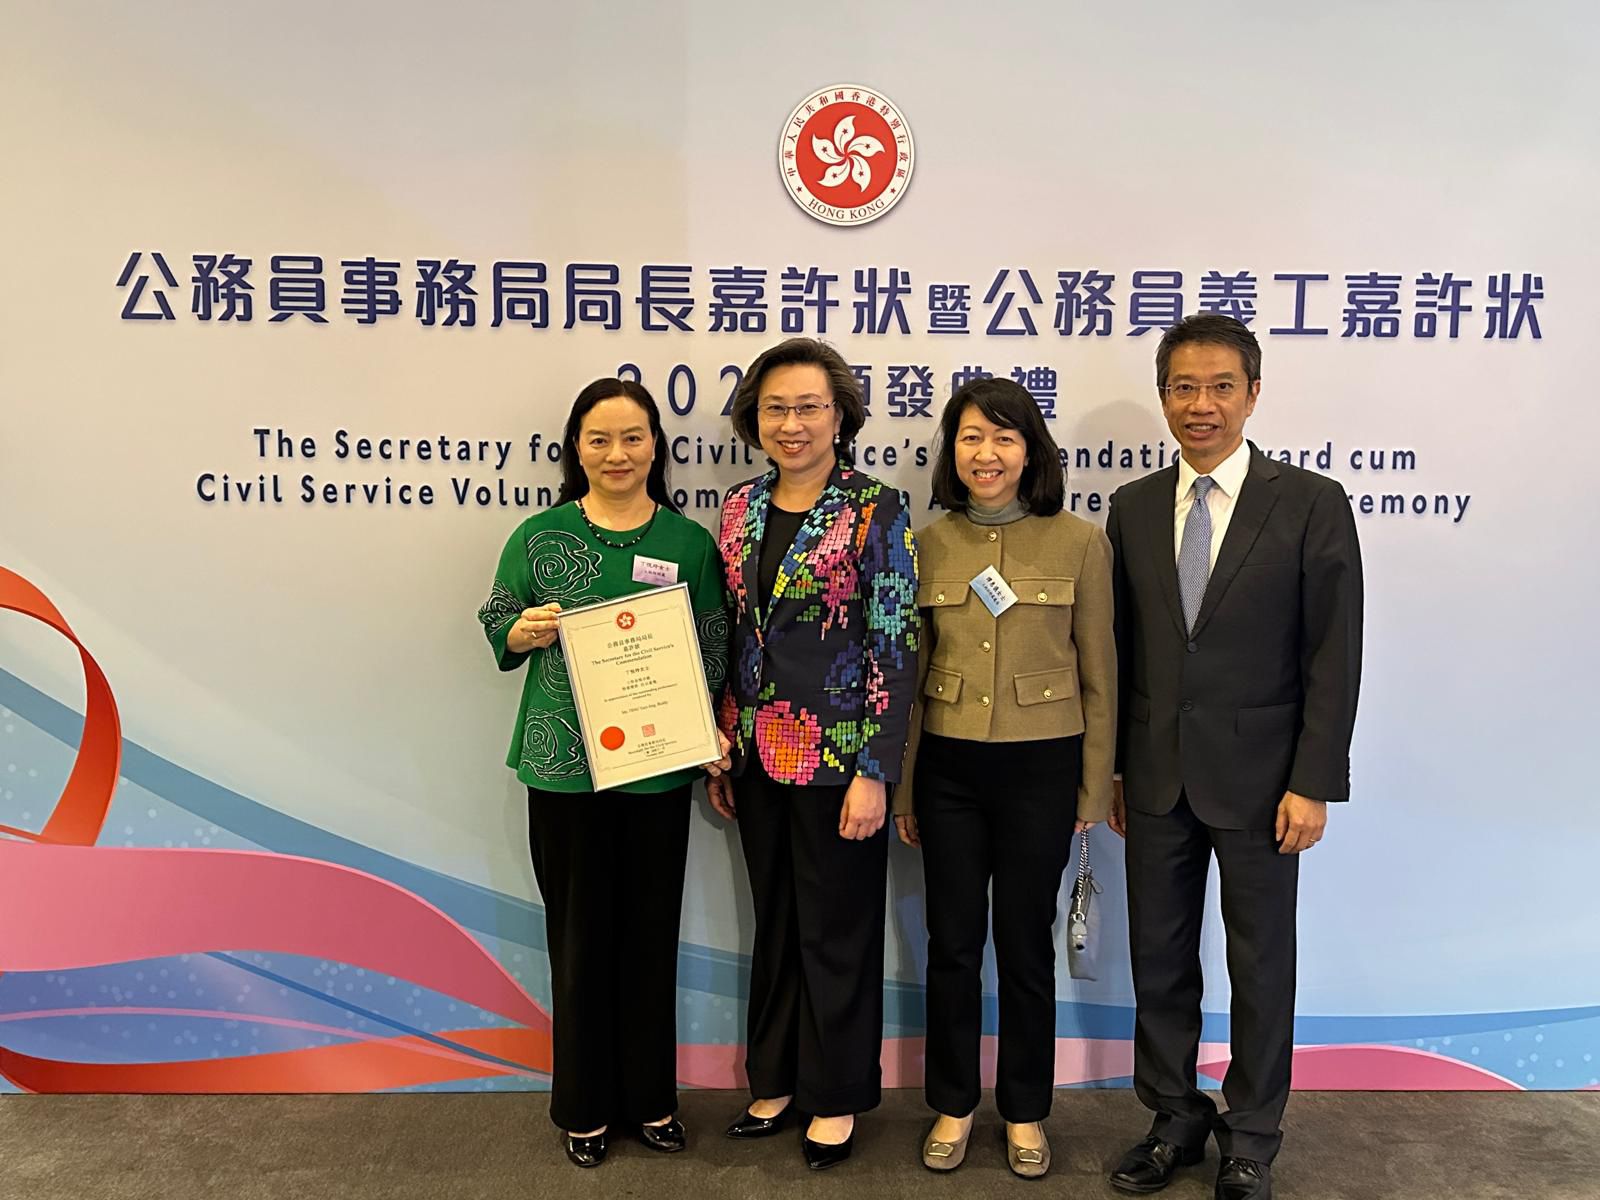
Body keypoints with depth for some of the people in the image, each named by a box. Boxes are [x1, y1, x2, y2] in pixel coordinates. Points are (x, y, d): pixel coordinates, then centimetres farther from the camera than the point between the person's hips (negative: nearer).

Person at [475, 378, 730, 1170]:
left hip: (658, 770, 1)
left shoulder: (690, 543, 1)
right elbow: (497, 632, 7)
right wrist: (524, 632, -15)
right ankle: (585, 1106, 28)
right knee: (579, 935, 9)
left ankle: (651, 1097, 31)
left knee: (651, 934, 12)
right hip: (564, 769, 0)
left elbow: (714, 653, 4)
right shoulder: (538, 537, 0)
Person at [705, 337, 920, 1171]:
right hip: (760, 755, 5)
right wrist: (719, 752, 11)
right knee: (775, 922, 17)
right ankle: (777, 1080, 36)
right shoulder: (741, 508, 6)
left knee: (836, 928, 9)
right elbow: (730, 637, 11)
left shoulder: (877, 509, -10)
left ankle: (837, 1098, 28)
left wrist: (875, 770, -15)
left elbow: (897, 644, -12)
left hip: (839, 754, -5)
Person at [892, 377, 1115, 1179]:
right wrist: (902, 787, 8)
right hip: (947, 769, 2)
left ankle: (1025, 1111, 31)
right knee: (953, 943, 12)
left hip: (1042, 767, -1)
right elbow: (910, 672, 6)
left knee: (1025, 945, 11)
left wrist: (1095, 787, 1)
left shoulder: (1080, 543, -5)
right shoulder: (925, 545, 1)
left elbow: (1097, 674, 0)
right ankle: (953, 1104, 31)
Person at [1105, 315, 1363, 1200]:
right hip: (1156, 777, 3)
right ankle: (1175, 1119, 33)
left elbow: (1333, 657, -7)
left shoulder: (1311, 504, -6)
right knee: (1159, 960, 14)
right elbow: (1123, 650, 7)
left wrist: (1313, 784, -12)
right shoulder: (1133, 508, 5)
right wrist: (1114, 769, 6)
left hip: (1256, 779, -3)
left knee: (1260, 964, 10)